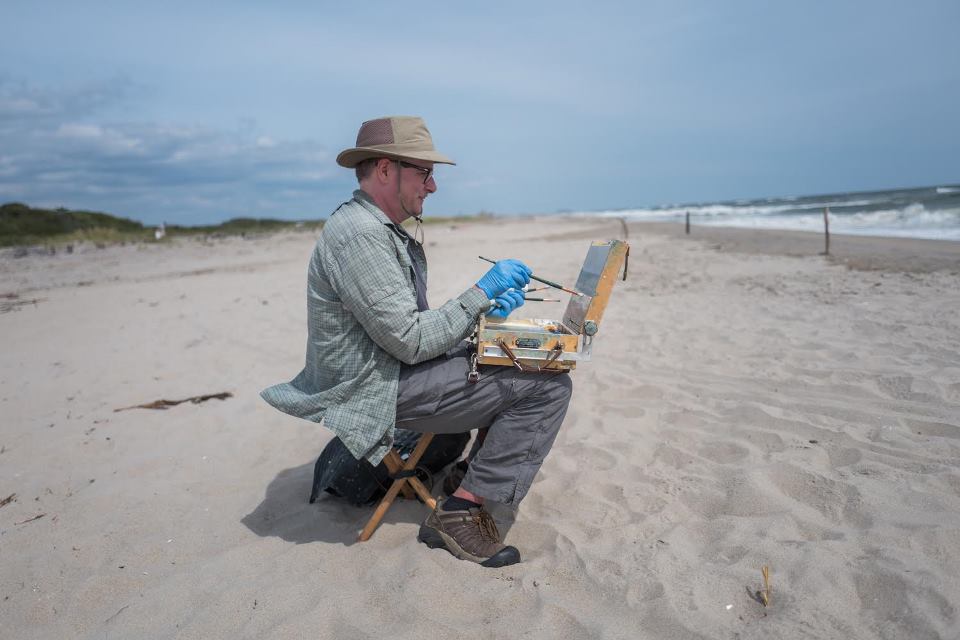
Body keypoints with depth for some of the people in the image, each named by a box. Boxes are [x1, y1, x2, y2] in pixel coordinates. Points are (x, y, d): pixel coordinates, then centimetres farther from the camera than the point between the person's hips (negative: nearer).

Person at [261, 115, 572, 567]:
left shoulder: (384, 231, 14)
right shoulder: (359, 233, -20)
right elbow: (410, 340, -23)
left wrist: (485, 310, 2)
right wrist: (480, 293, -16)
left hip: (394, 368, 10)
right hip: (380, 390, -10)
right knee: (548, 386, -13)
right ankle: (460, 512, -7)